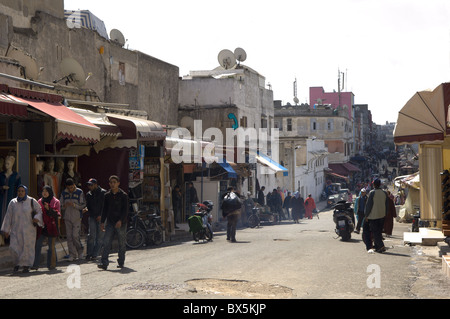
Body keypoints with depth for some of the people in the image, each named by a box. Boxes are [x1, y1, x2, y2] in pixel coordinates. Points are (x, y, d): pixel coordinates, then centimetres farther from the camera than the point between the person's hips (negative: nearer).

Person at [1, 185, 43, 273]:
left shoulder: (31, 201, 0)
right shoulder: (12, 203, 5)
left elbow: (40, 211, 6)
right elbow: (8, 216, 7)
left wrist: (37, 218, -16)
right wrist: (6, 230, 5)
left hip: (28, 229, -1)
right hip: (16, 230, 1)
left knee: (27, 247, 1)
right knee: (14, 247, -8)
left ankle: (26, 265, 16)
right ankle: (17, 263, 16)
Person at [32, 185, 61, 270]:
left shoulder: (56, 202, 2)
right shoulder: (39, 201, 12)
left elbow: (57, 214, -7)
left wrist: (49, 209, -20)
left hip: (51, 227, -2)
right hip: (41, 226, 3)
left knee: (52, 246, 2)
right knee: (37, 245, -5)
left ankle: (52, 264, 12)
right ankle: (35, 265, -3)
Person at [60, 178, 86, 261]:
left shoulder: (79, 192, -1)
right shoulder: (64, 193, 9)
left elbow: (83, 205, -3)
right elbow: (60, 205, 12)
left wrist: (74, 205, -18)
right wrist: (64, 206, -11)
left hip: (77, 218, -3)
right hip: (67, 218, 3)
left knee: (75, 235, -9)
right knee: (69, 236, 1)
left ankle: (80, 251, 14)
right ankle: (72, 254, 7)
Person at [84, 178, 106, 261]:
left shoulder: (103, 193, -3)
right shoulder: (88, 194, 11)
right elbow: (88, 205, 18)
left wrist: (101, 215, -12)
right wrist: (86, 209, -6)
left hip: (101, 217, -3)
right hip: (92, 217, 3)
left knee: (100, 236, -1)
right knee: (91, 235, -8)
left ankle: (94, 255, 4)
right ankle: (89, 254, -5)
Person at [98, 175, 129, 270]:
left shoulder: (123, 195, -3)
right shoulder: (107, 195, 9)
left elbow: (125, 210, -9)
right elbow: (105, 209, 14)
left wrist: (121, 220, -21)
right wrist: (102, 222, 8)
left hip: (121, 223, -3)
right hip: (110, 222, 3)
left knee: (122, 244, 6)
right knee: (106, 243, -8)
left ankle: (121, 262, 18)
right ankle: (104, 263, -12)